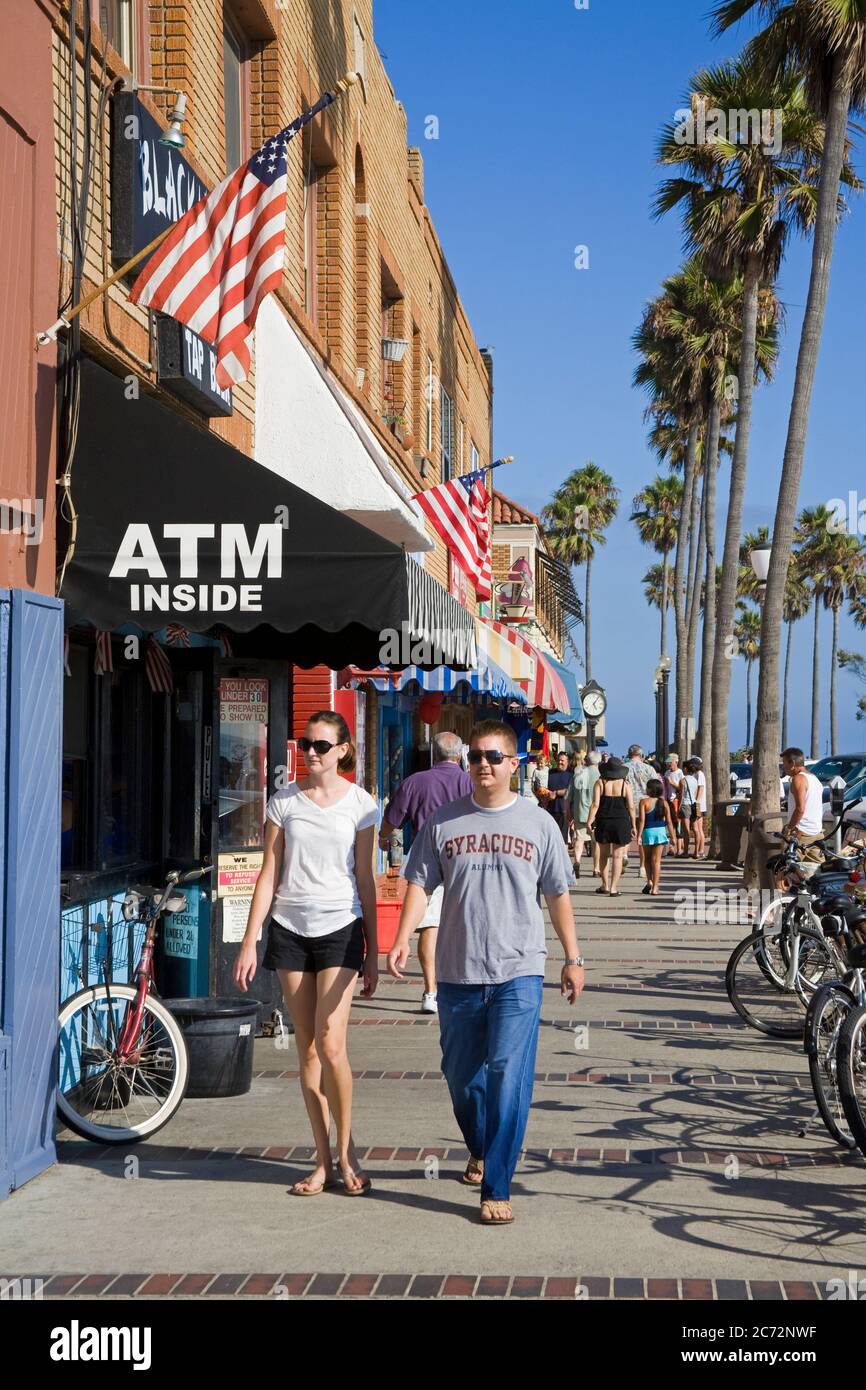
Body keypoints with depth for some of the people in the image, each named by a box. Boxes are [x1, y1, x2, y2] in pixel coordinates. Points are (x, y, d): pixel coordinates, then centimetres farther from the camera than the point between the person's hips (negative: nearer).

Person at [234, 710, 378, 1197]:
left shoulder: (360, 804, 1)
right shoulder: (284, 802, 5)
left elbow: (365, 880, 3)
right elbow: (269, 875, 6)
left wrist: (373, 951, 2)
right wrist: (250, 942, 1)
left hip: (339, 927, -2)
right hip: (290, 928, 2)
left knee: (331, 1045, -12)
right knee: (307, 1049, 4)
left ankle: (347, 1153, 6)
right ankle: (324, 1162, 11)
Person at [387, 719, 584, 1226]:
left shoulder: (538, 824, 4)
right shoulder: (444, 822, 5)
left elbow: (558, 895, 10)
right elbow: (420, 883, 4)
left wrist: (573, 958, 9)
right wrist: (403, 939, -10)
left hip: (519, 972, -2)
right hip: (458, 971, 2)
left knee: (508, 1076, -11)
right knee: (461, 1074, 12)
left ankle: (497, 1189, -7)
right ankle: (480, 1150, 41)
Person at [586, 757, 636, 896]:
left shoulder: (600, 783, -2)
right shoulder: (625, 784, -2)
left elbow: (595, 804, -10)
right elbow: (631, 807, -4)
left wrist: (589, 821, -8)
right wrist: (633, 825, 3)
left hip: (603, 821, 1)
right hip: (621, 822, -1)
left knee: (604, 854, 16)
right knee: (617, 855, 2)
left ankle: (605, 885, 24)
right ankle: (614, 888, -2)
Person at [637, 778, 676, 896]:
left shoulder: (644, 801, -8)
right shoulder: (664, 803, 0)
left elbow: (641, 820, -12)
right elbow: (669, 821, -1)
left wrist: (639, 835, -10)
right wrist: (672, 836, 6)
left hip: (647, 831, -2)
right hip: (660, 831, 2)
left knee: (648, 858, 19)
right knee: (656, 859, 4)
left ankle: (649, 881, 5)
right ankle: (655, 887, 1)